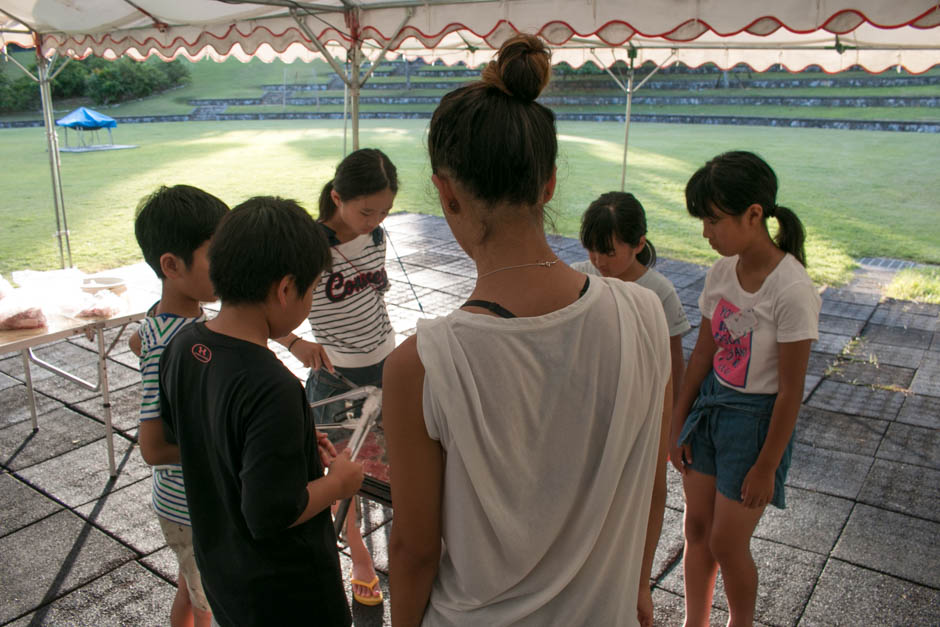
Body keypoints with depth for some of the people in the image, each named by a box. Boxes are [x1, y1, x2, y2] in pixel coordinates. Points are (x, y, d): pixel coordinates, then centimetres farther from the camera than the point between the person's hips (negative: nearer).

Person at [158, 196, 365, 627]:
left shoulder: (181, 349, -9)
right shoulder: (272, 389, -34)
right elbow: (271, 515, -31)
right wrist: (339, 482, -14)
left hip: (218, 564, 7)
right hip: (284, 592, -7)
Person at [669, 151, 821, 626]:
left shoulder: (791, 291, -24)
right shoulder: (722, 271, -3)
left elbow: (790, 391, -18)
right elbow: (703, 352, 5)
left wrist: (766, 467, -12)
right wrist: (678, 424, 9)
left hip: (755, 418, -6)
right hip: (710, 404, 6)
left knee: (726, 542, 7)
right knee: (696, 527, 15)